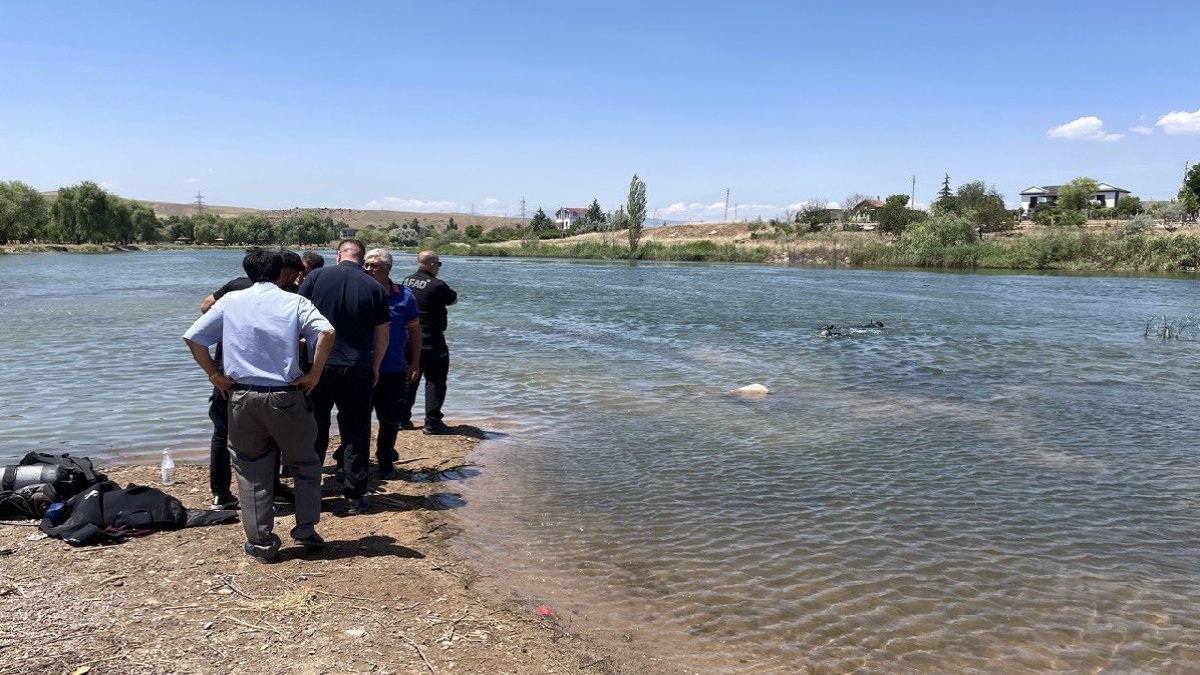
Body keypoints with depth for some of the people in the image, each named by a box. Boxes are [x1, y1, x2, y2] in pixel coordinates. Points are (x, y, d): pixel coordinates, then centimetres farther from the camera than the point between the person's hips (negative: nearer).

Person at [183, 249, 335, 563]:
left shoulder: (230, 301, 7)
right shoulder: (294, 301, 0)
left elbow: (192, 337, 4)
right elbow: (326, 332, -16)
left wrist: (214, 375, 9)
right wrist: (314, 375, -9)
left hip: (242, 396, 2)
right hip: (286, 396, -2)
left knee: (252, 472, 12)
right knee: (305, 464, 16)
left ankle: (261, 543, 16)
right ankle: (305, 529, 13)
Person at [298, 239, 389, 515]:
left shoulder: (316, 276, -2)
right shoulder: (375, 287, 0)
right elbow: (383, 334, 3)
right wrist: (374, 368, 16)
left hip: (318, 365, 0)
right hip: (357, 369, 0)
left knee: (315, 430, 12)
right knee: (356, 433, 8)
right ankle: (354, 497, 11)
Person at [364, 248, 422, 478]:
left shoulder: (404, 296, -1)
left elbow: (414, 330, 6)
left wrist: (414, 363, 2)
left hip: (394, 370, 0)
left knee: (390, 419, 9)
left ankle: (385, 460, 27)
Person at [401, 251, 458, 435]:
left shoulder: (407, 281, 5)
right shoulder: (437, 285, -17)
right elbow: (453, 300, -3)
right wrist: (449, 292, 16)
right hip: (431, 341, -7)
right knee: (435, 380, 1)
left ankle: (402, 418, 21)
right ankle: (432, 423, 0)